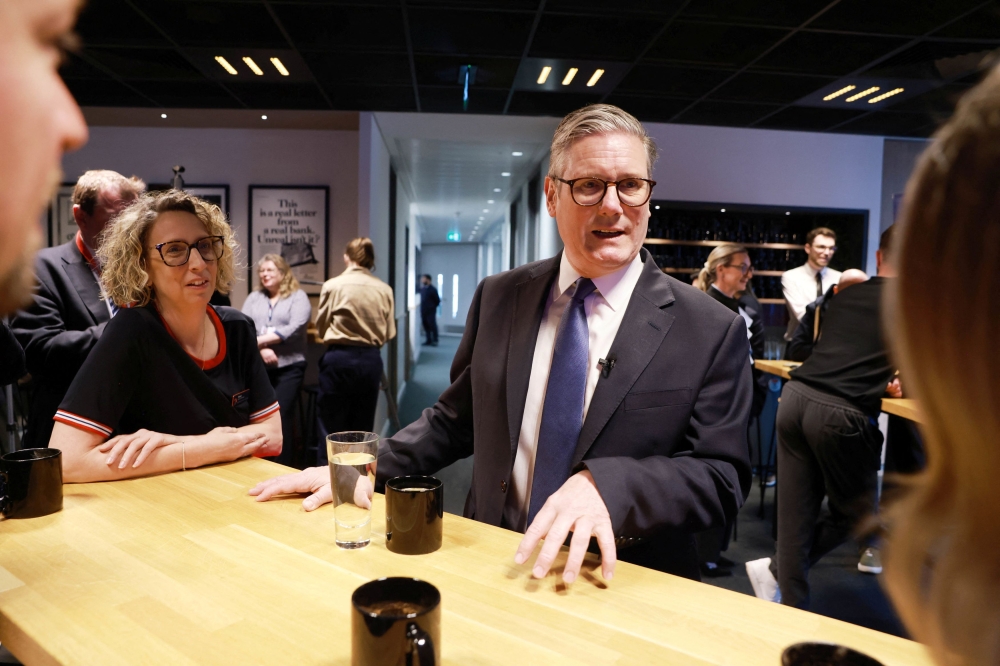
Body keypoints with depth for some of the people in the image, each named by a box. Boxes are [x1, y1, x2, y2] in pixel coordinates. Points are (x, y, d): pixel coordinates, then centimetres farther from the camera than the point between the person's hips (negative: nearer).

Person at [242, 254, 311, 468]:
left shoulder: (298, 297, 3)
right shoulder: (254, 298, 15)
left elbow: (294, 328, -12)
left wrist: (259, 340, -12)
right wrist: (262, 350, -15)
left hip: (288, 367, -4)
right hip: (257, 367, 4)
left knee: (281, 417, -8)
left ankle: (284, 469, 4)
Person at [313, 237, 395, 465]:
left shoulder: (333, 285, -6)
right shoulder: (384, 289, -1)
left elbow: (321, 325, 2)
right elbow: (389, 333, 2)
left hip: (339, 358, -2)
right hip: (371, 360, 3)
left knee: (331, 429, 6)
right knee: (362, 428, 13)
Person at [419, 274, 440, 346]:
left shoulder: (432, 289, -11)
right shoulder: (422, 288, 8)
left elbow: (437, 300, -6)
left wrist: (433, 307, 2)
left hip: (430, 311, -7)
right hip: (423, 311, 7)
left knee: (432, 326, -2)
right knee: (426, 326, 9)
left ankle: (435, 341, 4)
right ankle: (429, 340, 17)